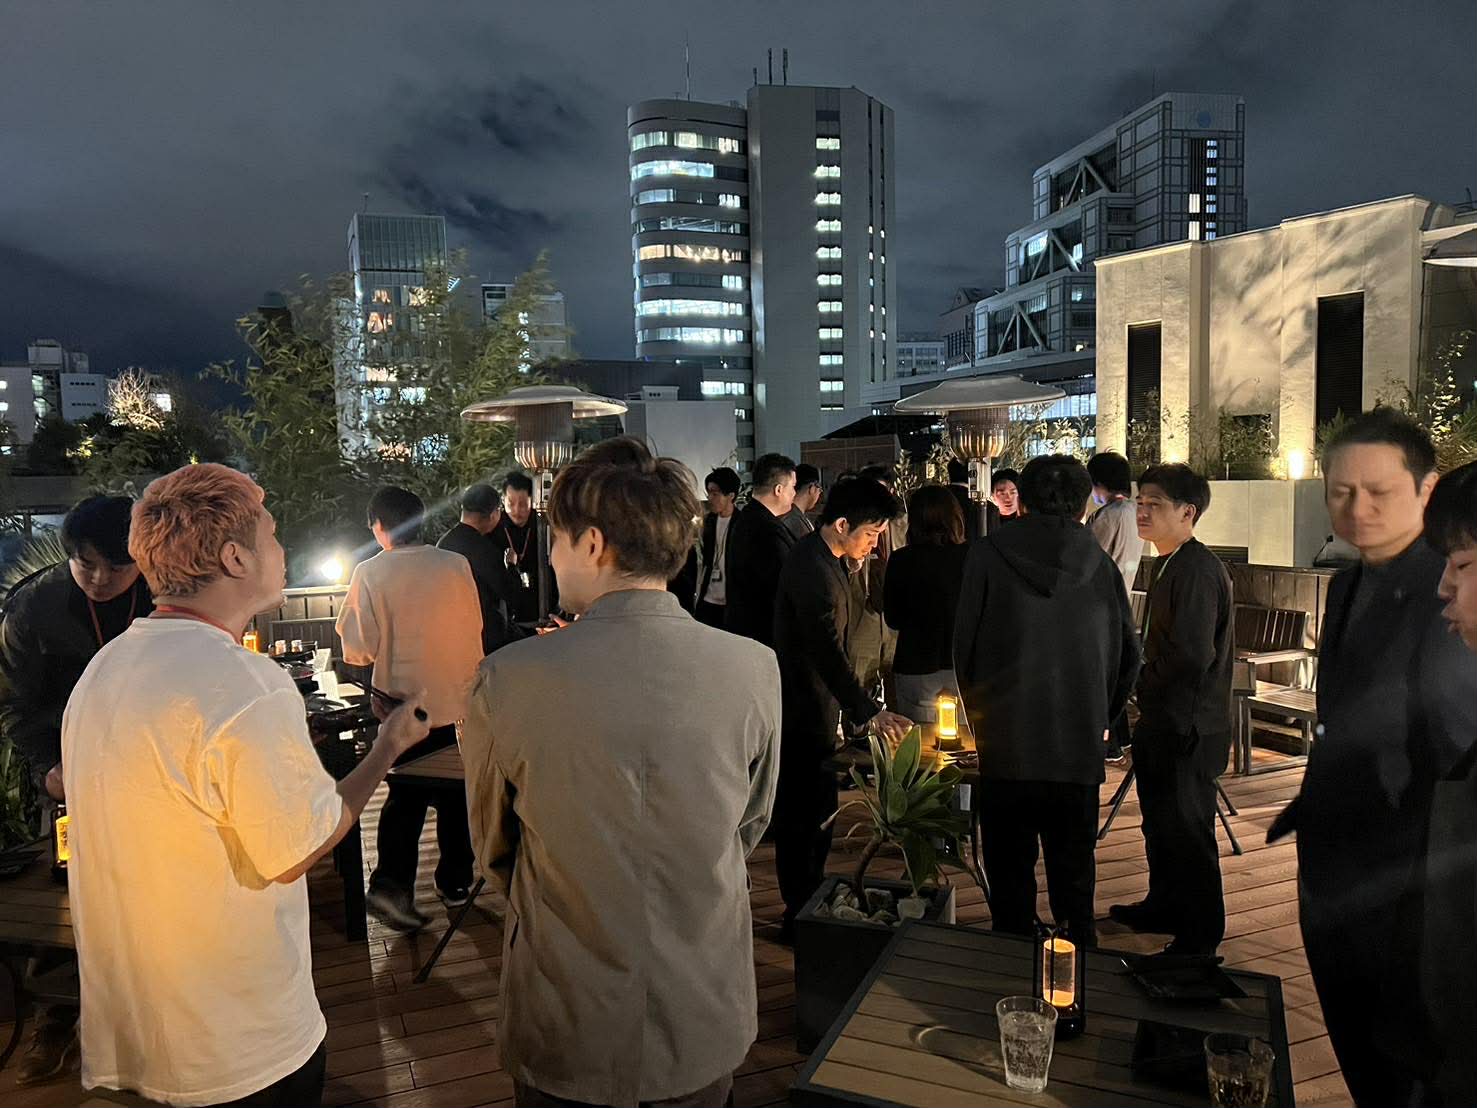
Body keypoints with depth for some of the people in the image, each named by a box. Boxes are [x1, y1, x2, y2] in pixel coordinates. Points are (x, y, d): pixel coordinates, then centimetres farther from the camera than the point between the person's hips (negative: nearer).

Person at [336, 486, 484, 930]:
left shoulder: (370, 573, -11)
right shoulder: (457, 565, -7)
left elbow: (359, 651, -11)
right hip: (458, 699, 1)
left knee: (405, 794, 15)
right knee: (456, 793, 16)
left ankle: (392, 882, 4)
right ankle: (455, 881, 27)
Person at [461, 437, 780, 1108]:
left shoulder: (507, 680, -22)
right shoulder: (755, 669, -17)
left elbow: (493, 851, -4)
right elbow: (750, 828, -1)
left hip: (566, 1036, -1)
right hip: (708, 1024, 2)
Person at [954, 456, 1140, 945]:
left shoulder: (987, 555, -6)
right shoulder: (1100, 564, 0)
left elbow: (965, 648, -3)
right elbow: (1128, 655, 6)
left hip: (1006, 744, -2)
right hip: (1078, 746, 2)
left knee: (1009, 872, 12)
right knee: (1073, 871, 17)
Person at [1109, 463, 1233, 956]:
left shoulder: (1198, 570, -21)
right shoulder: (1171, 564, 11)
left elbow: (1192, 657, -27)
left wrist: (1140, 682, -13)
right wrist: (1142, 681, 9)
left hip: (1188, 729, -10)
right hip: (1165, 723, 10)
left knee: (1186, 831, 2)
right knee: (1160, 823, 22)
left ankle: (1200, 937, 17)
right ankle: (1163, 907, 40)